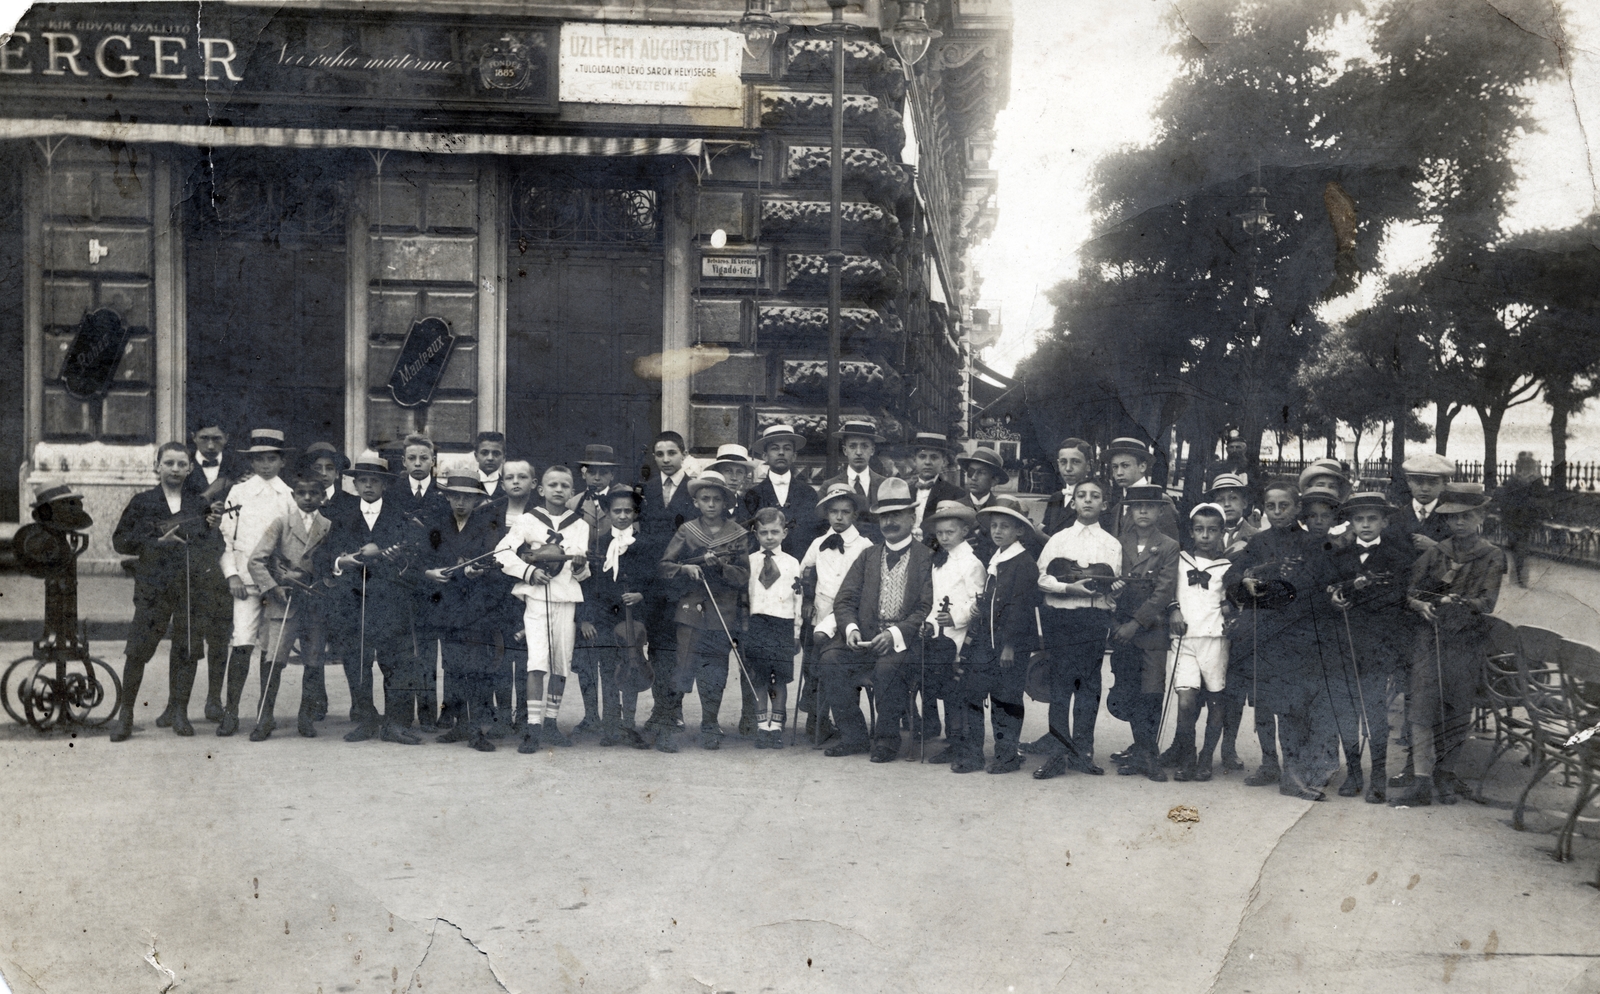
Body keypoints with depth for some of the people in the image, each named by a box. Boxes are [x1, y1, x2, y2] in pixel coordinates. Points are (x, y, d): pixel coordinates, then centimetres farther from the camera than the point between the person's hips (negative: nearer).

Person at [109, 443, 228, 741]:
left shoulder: (200, 504, 12)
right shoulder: (142, 502, 8)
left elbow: (213, 549, 16)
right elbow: (120, 541, 5)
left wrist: (215, 528, -5)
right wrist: (157, 541, -6)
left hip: (192, 585, 1)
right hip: (153, 586, -1)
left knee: (187, 649, 3)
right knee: (138, 649, -4)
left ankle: (178, 710, 15)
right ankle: (126, 713, 8)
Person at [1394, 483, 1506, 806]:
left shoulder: (1493, 558, 2)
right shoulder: (1434, 553, 8)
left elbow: (1488, 603, -7)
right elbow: (1408, 592, 7)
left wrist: (1460, 603, -24)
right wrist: (1420, 605, -13)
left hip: (1467, 643, -1)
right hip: (1429, 639, 1)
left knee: (1458, 711, 4)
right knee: (1422, 708, -8)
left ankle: (1446, 774, 19)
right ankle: (1422, 782, -9)